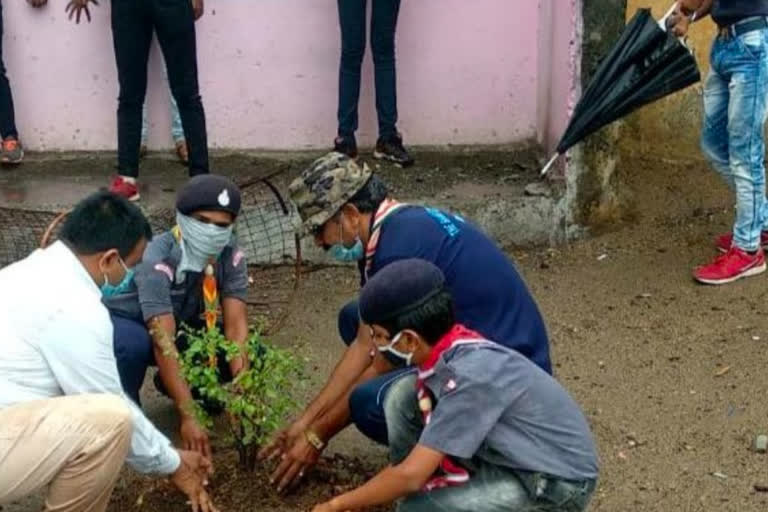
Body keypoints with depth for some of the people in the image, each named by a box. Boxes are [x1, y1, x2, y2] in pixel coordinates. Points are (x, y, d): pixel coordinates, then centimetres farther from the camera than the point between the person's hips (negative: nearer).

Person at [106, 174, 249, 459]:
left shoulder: (230, 255, -20)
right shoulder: (158, 259, -36)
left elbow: (236, 324, -25)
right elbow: (163, 343, -43)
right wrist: (188, 417, -49)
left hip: (180, 324, 5)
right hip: (121, 321, -5)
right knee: (135, 345, -41)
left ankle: (173, 384, 11)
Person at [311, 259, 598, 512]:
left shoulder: (472, 378, -32)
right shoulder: (448, 350, -8)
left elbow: (410, 475, -28)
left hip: (558, 483, -8)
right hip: (513, 451, 8)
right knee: (403, 397, -5)